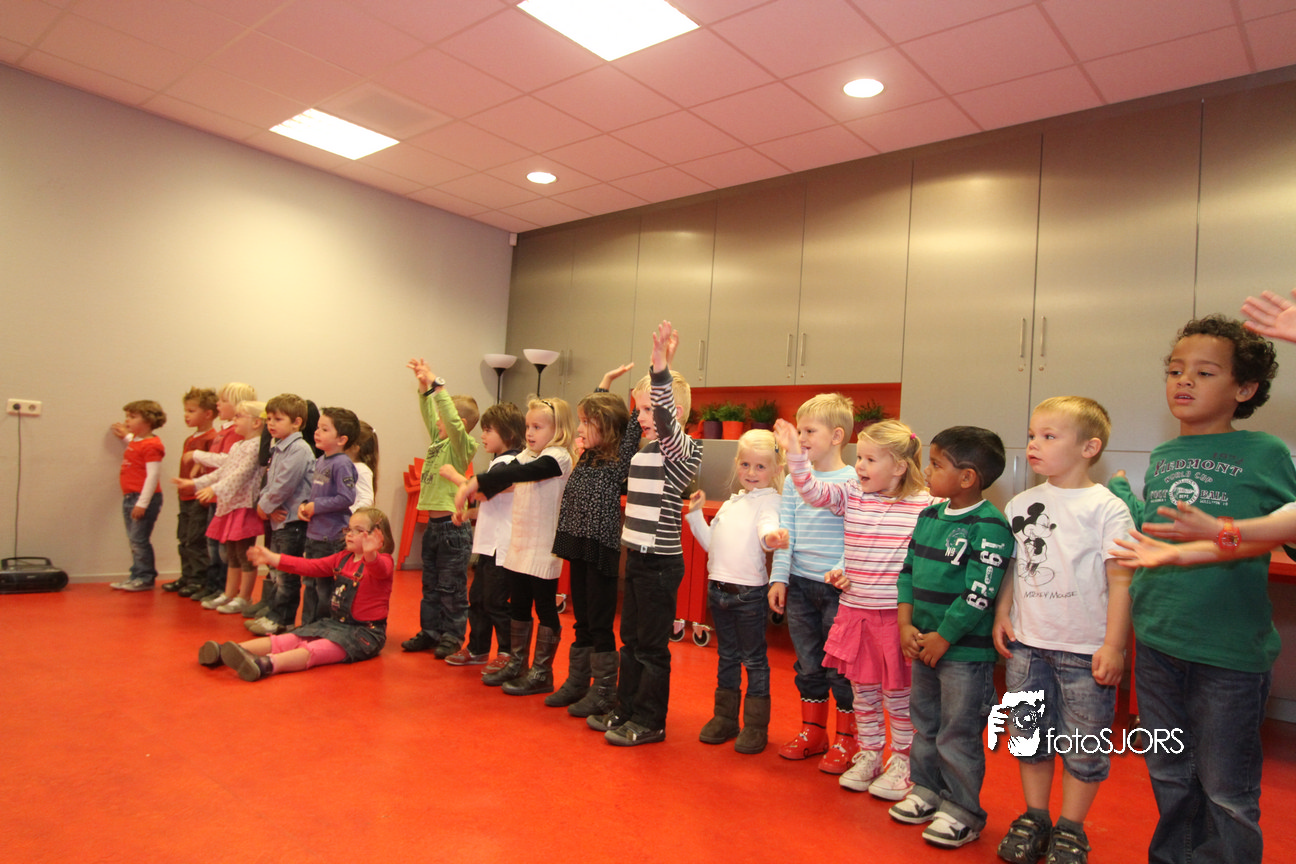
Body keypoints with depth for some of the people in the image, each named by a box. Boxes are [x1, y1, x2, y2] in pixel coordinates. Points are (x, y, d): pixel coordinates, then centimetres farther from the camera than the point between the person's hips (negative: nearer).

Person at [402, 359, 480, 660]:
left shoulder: (461, 445, -11)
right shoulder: (439, 439, 10)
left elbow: (453, 421, -26)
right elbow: (429, 415, 14)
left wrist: (437, 385, -26)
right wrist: (424, 387, 1)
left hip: (453, 526, -8)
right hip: (433, 524, 8)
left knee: (451, 588, 3)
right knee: (430, 586, 16)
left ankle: (453, 636, 14)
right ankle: (430, 631, 27)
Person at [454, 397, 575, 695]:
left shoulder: (558, 457, -14)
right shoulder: (527, 455, 12)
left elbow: (521, 473, -27)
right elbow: (507, 475, 3)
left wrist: (475, 483, -32)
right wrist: (475, 489, -17)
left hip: (544, 548, -8)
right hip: (519, 545, 8)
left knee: (545, 609, 3)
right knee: (518, 607, 16)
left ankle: (541, 673, 13)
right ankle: (517, 664, 30)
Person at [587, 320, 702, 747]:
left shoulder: (684, 450, -15)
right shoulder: (644, 451, 9)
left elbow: (667, 423, -34)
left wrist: (660, 369, -49)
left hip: (660, 563, -8)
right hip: (636, 556, 8)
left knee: (652, 645, 3)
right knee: (630, 639, 18)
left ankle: (649, 721, 17)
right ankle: (625, 709, 31)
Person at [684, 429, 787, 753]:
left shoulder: (769, 501, -9)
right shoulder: (731, 502, 13)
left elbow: (768, 528, -30)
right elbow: (711, 542, 18)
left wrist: (771, 536, -52)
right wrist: (695, 514, 12)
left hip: (749, 592, -7)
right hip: (718, 588, 7)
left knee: (754, 659, 6)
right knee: (726, 656, 18)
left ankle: (755, 726, 19)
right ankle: (724, 718, 31)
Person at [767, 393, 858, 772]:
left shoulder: (854, 481, -9)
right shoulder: (794, 480, 6)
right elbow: (785, 532, 6)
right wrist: (779, 578, 2)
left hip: (838, 587, -5)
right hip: (799, 585, 5)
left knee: (841, 667, 5)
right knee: (807, 665, 16)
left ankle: (846, 740, 22)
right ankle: (812, 732, 31)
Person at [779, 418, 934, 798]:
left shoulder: (924, 505, -8)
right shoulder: (850, 495, 0)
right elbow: (813, 492, -9)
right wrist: (795, 454, -21)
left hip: (899, 615, -3)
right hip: (855, 609, 4)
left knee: (898, 691, 10)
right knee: (862, 688, 16)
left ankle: (901, 762, 28)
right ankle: (868, 755, 34)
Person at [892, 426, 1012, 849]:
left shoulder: (990, 526, -17)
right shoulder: (929, 516, 6)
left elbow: (980, 594, -21)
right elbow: (908, 572, 9)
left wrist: (943, 637, -15)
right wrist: (906, 624, 0)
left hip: (965, 651, -7)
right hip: (924, 645, 8)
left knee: (958, 735, 5)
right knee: (924, 723, 20)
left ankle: (962, 812, 23)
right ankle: (926, 791, 38)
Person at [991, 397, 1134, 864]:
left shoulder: (1107, 508, -8)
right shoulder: (1021, 504, 6)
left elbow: (1120, 580, -9)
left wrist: (1114, 645, -11)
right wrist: (1001, 614, 5)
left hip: (1085, 650, -4)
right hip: (1027, 644, 4)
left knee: (1083, 745, 8)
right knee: (1029, 735, 14)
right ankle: (1034, 817, 31)